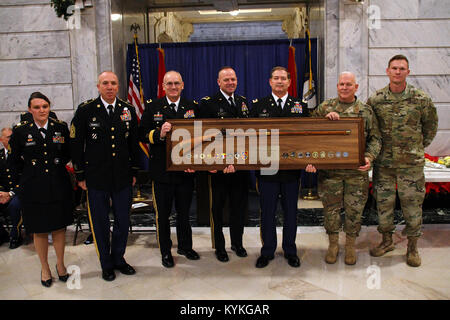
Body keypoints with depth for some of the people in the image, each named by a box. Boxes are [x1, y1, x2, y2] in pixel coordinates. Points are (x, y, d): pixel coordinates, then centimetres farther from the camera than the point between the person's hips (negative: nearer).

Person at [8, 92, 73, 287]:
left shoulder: (61, 127, 2)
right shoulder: (20, 131, -1)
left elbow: (68, 154, 13)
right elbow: (15, 162, 5)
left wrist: (58, 163, -1)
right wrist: (18, 187, 3)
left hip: (59, 187, 1)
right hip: (33, 188, -1)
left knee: (59, 227, 10)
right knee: (39, 230, 10)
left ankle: (60, 264, 29)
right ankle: (45, 268, 28)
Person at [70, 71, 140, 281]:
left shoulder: (128, 110, 4)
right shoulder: (85, 110, -3)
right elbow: (76, 144, 0)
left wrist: (133, 172, 9)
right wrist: (80, 175, -1)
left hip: (123, 177, 2)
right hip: (96, 178, -2)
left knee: (123, 221, 11)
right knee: (100, 222, 9)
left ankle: (118, 258, 31)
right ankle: (106, 264, 26)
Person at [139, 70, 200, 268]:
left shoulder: (193, 107, 5)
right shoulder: (152, 107, 1)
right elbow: (142, 135, -4)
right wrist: (159, 134, -24)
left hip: (186, 170, 2)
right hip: (162, 171, -1)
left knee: (184, 212, 16)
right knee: (162, 214, 9)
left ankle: (185, 247, 34)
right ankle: (165, 252, 25)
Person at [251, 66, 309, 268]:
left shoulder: (300, 107, 8)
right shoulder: (258, 106, 4)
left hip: (292, 169, 1)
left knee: (291, 212, 11)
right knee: (267, 212, 7)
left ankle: (290, 251, 26)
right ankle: (267, 251, 22)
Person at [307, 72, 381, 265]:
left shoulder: (366, 111, 7)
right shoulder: (325, 107, 6)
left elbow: (375, 138, 6)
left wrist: (369, 157, -11)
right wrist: (325, 118, -13)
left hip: (357, 171, 0)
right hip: (329, 170, 0)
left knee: (354, 209, 8)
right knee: (331, 207, 8)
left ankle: (350, 244, 27)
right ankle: (333, 244, 26)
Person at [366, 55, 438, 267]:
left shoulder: (421, 99, -3)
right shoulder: (375, 99, 0)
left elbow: (431, 125, 12)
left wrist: (418, 147, 11)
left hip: (411, 162, -1)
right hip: (383, 162, 1)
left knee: (413, 204, 6)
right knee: (383, 202, 10)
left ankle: (412, 247, 21)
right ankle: (386, 241, 28)